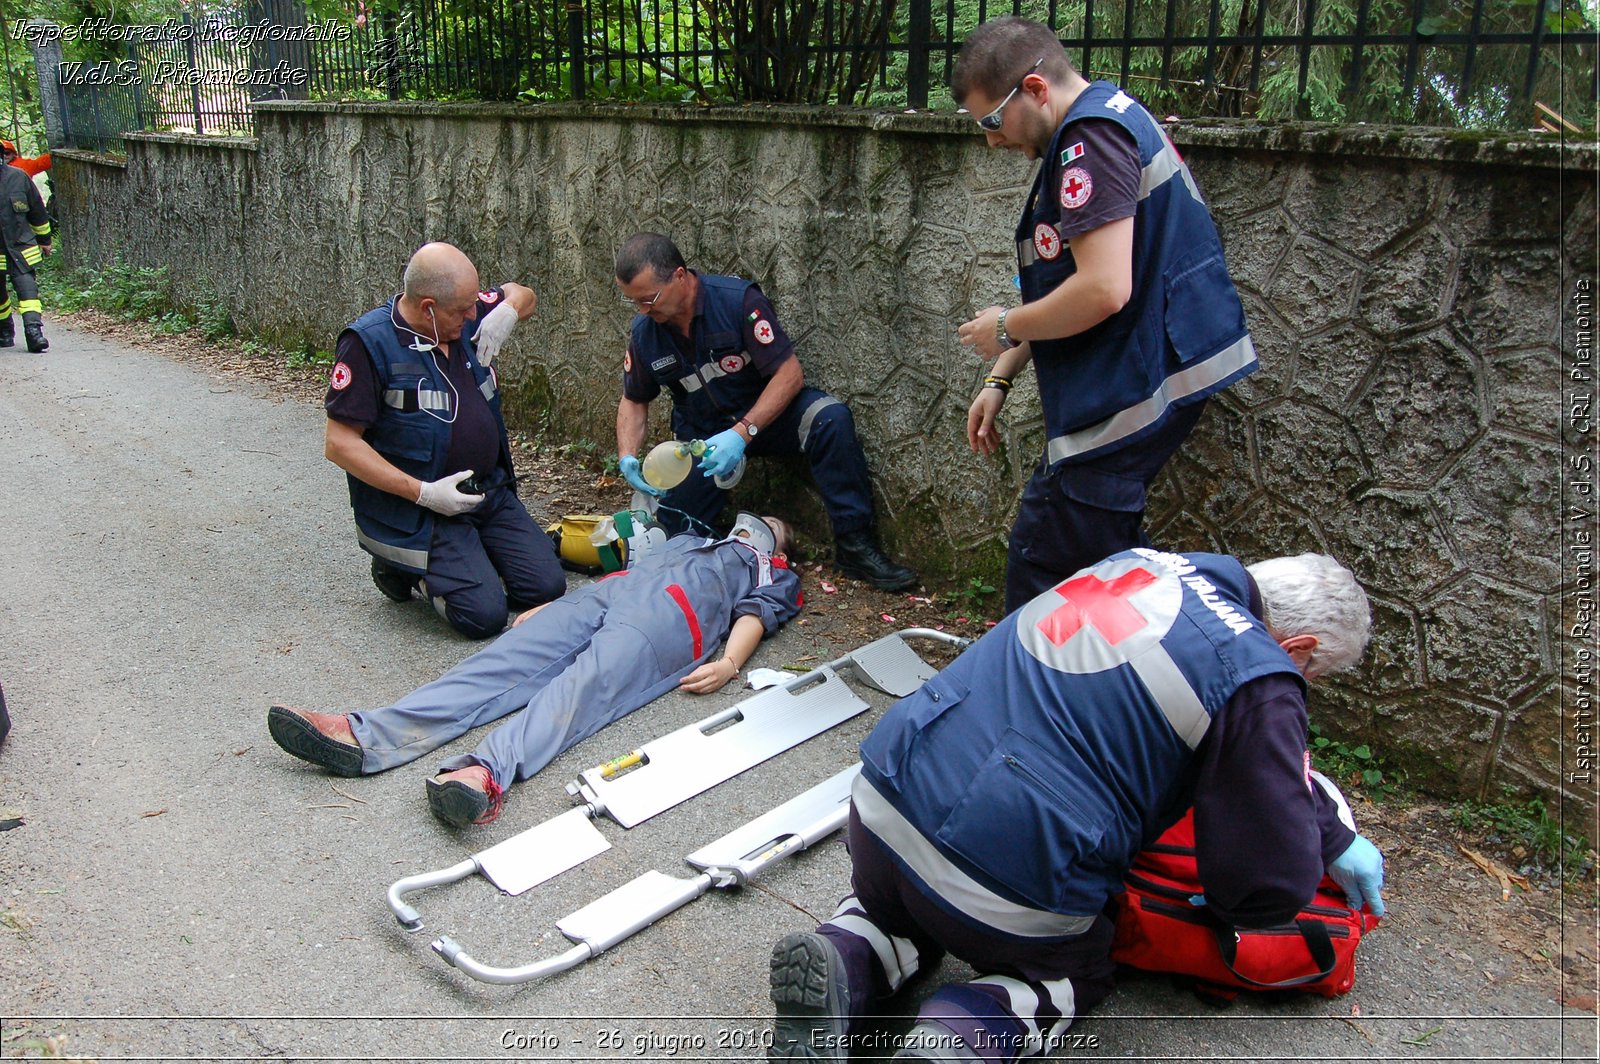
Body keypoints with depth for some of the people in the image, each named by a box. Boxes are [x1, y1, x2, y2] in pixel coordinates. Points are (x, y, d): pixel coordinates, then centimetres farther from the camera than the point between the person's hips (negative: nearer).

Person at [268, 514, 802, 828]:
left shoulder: (773, 578, 30)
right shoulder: (686, 539, 44)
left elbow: (754, 616, 9)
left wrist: (728, 663, -13)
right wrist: (545, 607, 19)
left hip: (666, 614, -5)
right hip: (602, 593, 5)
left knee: (583, 687, -33)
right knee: (506, 662, -19)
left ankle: (486, 773, -58)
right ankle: (367, 738, -36)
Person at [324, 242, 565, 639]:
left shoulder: (465, 315, 3)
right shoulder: (369, 342, -15)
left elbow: (521, 293, 24)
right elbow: (340, 445, -17)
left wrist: (509, 309, -2)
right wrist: (423, 493, -21)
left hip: (491, 492, 7)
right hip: (418, 511, -7)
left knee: (546, 587, -3)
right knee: (484, 614, -19)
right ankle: (405, 569, 9)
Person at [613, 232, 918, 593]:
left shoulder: (737, 299, -23)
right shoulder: (644, 332, -10)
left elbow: (791, 373, -24)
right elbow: (634, 401, 5)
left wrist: (742, 433, -35)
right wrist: (628, 457, -14)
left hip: (765, 412, -3)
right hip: (702, 433, 3)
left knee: (831, 419, -34)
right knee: (670, 529, -12)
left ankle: (854, 545, -25)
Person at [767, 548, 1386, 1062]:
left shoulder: (1149, 562, 13)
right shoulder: (1258, 682, -9)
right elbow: (1273, 887, -5)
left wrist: (1333, 840, 30)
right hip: (1011, 888, -5)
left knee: (896, 914, 37)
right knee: (1076, 974, 28)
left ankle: (843, 964, 5)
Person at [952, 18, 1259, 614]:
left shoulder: (1090, 136, -15)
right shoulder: (1111, 118, 19)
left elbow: (1103, 290, -26)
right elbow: (1063, 292, 22)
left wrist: (1006, 328, -9)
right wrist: (1001, 378, 18)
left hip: (1127, 398, -11)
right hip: (1153, 381, 11)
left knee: (1041, 572, -7)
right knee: (1109, 560, 18)